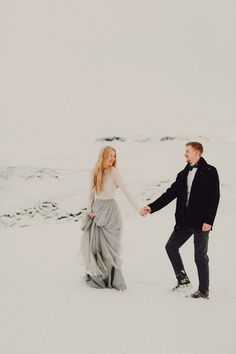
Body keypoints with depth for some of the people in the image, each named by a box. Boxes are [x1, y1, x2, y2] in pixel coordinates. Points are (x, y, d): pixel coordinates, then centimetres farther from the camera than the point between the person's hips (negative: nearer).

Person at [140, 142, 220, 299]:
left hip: (201, 222, -7)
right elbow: (170, 194, 11)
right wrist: (151, 207, 2)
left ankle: (204, 291, 11)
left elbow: (214, 197, -11)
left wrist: (208, 220, -18)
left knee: (200, 256, 0)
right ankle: (183, 279, 21)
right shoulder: (184, 174, 13)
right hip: (185, 221, 7)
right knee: (171, 246, 8)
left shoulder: (210, 172, -6)